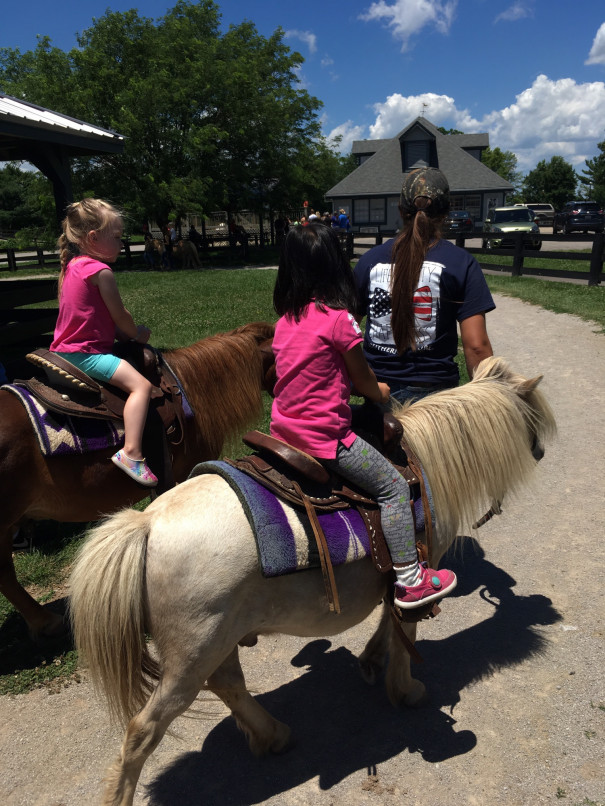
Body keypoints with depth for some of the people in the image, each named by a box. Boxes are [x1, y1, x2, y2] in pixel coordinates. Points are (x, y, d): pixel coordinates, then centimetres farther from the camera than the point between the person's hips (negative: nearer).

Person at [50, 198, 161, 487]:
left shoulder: (71, 266, 14)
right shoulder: (101, 271, -15)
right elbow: (120, 317, -10)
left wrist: (127, 333, 16)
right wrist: (138, 334, 9)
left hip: (62, 351, 10)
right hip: (87, 353, -10)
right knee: (141, 386, -19)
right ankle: (131, 452, -29)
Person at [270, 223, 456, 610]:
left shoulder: (286, 318, 7)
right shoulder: (339, 319, -16)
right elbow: (363, 380, -4)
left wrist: (371, 388, 20)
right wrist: (381, 393, 19)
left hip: (283, 430, 8)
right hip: (325, 438, -8)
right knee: (395, 488, 4)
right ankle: (409, 580, 8)